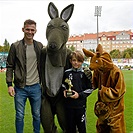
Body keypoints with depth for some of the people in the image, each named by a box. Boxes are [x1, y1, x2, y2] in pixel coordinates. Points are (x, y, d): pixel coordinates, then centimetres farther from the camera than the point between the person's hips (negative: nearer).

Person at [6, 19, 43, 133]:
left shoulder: (40, 46, 5)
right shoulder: (15, 46, -3)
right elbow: (10, 67, -1)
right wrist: (9, 84, -8)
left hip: (36, 87, 2)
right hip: (20, 87, -2)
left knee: (37, 115, 13)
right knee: (20, 116, 7)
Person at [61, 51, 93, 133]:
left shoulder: (86, 73, -6)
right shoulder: (67, 73, 2)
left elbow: (90, 88, -4)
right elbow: (63, 84, 17)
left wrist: (79, 95, -15)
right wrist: (64, 90, -3)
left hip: (81, 104, -2)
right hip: (69, 104, 3)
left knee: (82, 126, 9)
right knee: (70, 126, 15)